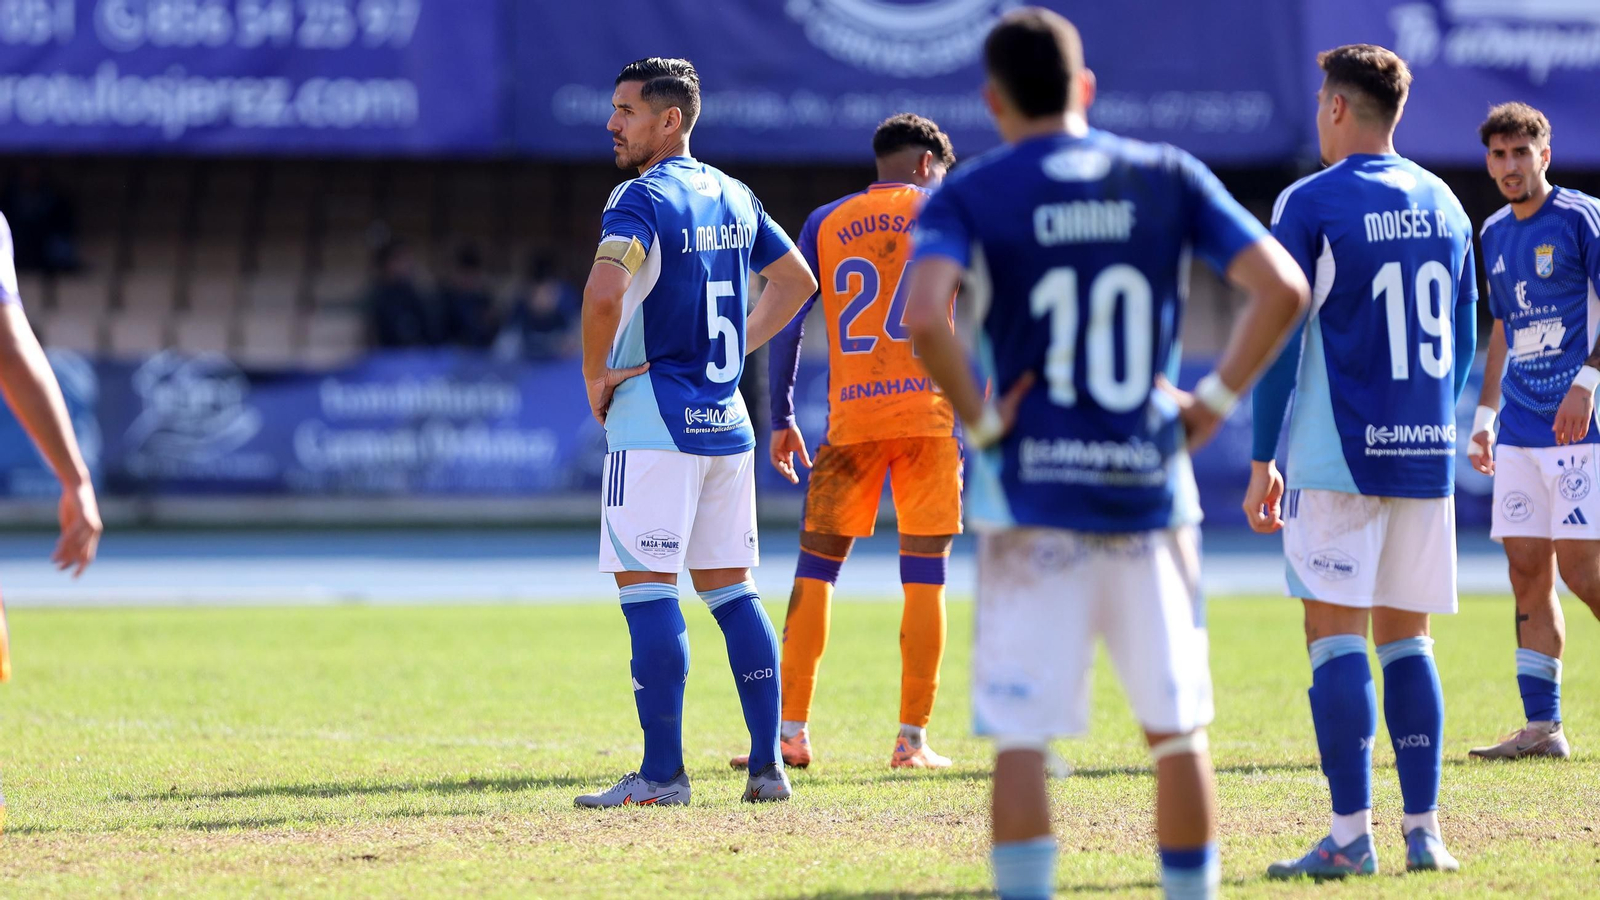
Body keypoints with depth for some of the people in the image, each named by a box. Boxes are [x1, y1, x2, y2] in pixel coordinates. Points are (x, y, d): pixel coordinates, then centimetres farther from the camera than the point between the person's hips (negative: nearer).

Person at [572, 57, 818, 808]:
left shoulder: (643, 199, -12)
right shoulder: (733, 198, 13)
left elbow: (605, 293, -27)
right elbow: (796, 281, 23)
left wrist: (595, 375, -12)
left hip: (655, 419, -8)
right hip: (726, 419, 8)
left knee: (647, 590, -6)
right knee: (730, 589, 12)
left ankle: (662, 773, -8)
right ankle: (767, 766, 11)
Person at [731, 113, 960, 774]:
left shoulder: (825, 223, 12)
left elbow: (787, 323, 7)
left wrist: (781, 419, 11)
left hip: (851, 421, 1)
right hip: (930, 414, -1)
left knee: (815, 569, 7)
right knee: (925, 577, 2)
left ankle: (791, 731, 2)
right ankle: (912, 739, 0)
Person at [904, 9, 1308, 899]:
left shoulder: (970, 196, -1)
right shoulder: (1168, 178, 6)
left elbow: (925, 315, -20)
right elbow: (1283, 287, -2)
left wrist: (978, 419, -7)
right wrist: (1213, 401, 4)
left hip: (1032, 501, -2)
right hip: (1150, 494, 2)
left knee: (1021, 740, -1)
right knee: (1178, 732, 12)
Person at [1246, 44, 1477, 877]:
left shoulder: (1308, 205, -6)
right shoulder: (1443, 205, 12)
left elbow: (1279, 341, -7)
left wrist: (1263, 461, -3)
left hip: (1337, 461, -6)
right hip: (1425, 460, 6)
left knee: (1335, 637, -5)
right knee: (1405, 638, 10)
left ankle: (1351, 834, -10)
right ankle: (1423, 831, 7)